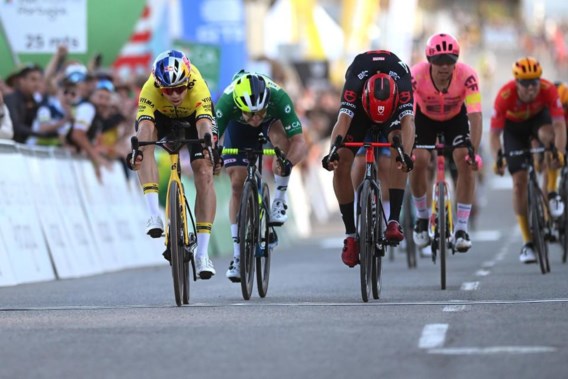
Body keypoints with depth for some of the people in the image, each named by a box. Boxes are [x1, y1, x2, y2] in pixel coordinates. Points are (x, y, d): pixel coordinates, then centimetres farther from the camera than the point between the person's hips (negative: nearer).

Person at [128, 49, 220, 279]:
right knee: (146, 135, -35)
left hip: (192, 117, 0)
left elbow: (204, 124, -51)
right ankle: (154, 214, -36)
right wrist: (137, 149, -68)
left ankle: (202, 253, -12)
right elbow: (144, 124, -48)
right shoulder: (150, 90, -37)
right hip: (161, 116, 0)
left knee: (204, 174, -16)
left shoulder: (198, 88, -39)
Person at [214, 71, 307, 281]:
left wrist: (287, 163, -61)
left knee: (281, 138, -35)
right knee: (237, 184, -7)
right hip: (237, 124, 0)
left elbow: (299, 142, -43)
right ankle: (238, 254, 4)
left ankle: (280, 198, -12)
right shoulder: (226, 102, -41)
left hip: (272, 119, 0)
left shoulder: (279, 98, -42)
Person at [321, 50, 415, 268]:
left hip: (394, 106, 0)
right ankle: (350, 234, -6)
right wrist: (332, 152, -67)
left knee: (397, 143, -31)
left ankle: (394, 221, -30)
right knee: (341, 164, -16)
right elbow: (343, 119, -50)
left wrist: (405, 154, -69)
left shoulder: (402, 84, -40)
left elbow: (408, 121, -51)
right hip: (359, 108, 1)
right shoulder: (355, 82, -40)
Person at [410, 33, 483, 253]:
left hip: (455, 117, 0)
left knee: (465, 163, -19)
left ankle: (461, 229, -11)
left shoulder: (467, 76, -35)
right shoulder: (416, 75, -35)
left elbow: (475, 115, -38)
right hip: (425, 117, 0)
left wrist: (474, 151, -50)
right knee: (418, 161, -21)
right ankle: (422, 217, 5)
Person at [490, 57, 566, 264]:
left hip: (538, 117, 0)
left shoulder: (548, 90, -33)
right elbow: (494, 133, -30)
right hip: (514, 127, 0)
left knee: (548, 135, -37)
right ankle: (527, 243, -4)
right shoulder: (505, 95, -35)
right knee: (519, 181, -10)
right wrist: (497, 158, -46)